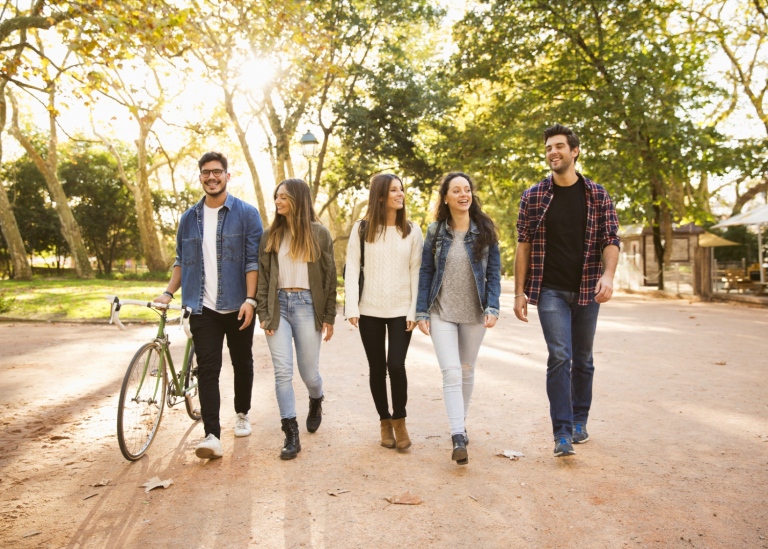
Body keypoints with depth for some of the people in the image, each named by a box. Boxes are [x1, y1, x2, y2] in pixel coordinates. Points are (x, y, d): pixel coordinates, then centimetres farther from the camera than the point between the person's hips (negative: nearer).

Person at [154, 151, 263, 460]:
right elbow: (181, 259, 16)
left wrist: (250, 299, -14)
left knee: (242, 362, 13)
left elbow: (253, 259, -7)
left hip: (237, 306, -2)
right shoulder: (189, 218, 10)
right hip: (203, 307, 2)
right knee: (207, 369, -5)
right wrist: (169, 291, 4)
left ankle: (242, 414, 35)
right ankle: (212, 436, -5)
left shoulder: (247, 214, -2)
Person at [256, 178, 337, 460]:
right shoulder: (271, 235, 7)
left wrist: (329, 317, -1)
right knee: (282, 372, -4)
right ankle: (291, 435, 5)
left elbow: (329, 276, 1)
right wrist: (263, 312, -3)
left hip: (306, 305, -2)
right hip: (278, 304, 2)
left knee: (309, 372, 5)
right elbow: (263, 275, 6)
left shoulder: (318, 233, 1)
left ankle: (316, 401, 41)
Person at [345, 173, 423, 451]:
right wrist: (352, 308, -8)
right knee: (377, 367, 7)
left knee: (396, 365, -8)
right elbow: (352, 269, -1)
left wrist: (414, 310, -5)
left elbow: (416, 271, 1)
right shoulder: (362, 229, 0)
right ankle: (384, 421, 25)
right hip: (370, 310, 0)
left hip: (401, 310, 0)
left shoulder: (411, 230, 2)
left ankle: (399, 420, 14)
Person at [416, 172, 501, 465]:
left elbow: (494, 273, 0)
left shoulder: (485, 230, 0)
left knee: (467, 371, 14)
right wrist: (421, 312, -3)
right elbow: (425, 273, 2)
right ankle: (458, 437, -11)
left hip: (474, 313, 1)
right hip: (442, 313, -1)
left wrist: (492, 308, -10)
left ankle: (460, 424, 32)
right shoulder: (435, 231, 0)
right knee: (451, 372, -12)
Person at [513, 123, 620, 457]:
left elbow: (610, 240, -1)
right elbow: (523, 245, 1)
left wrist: (608, 275, -20)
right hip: (550, 290, -2)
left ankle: (579, 421, 29)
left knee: (583, 359, 12)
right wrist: (519, 292, -3)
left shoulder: (597, 195, 3)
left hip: (587, 291, 2)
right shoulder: (533, 197, 1)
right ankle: (563, 432, -5)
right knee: (559, 356, -11)